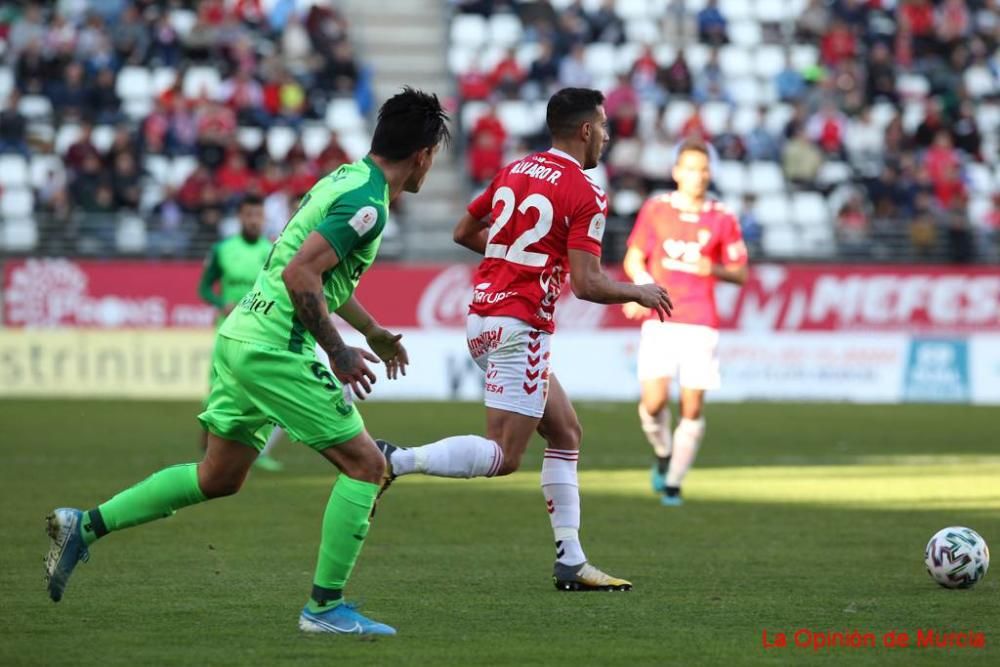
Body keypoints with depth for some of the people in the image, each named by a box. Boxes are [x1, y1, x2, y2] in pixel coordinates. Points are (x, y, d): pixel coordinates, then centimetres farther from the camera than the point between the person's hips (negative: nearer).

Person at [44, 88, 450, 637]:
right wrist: (338, 352, -18)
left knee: (219, 476, 19)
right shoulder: (368, 204, -16)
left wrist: (372, 331, 34)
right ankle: (325, 606, -2)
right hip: (274, 349, -10)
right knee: (365, 465, -4)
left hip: (240, 338, 10)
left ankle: (85, 526, 19)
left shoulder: (347, 179, 15)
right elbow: (300, 276, -24)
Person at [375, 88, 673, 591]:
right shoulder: (585, 195, -10)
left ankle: (570, 560, 10)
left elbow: (464, 232, 22)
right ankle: (394, 461, -20)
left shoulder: (514, 171, 12)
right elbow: (587, 284, -16)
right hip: (520, 326, -9)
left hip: (483, 318, 9)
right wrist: (640, 294, 1)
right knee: (504, 455, -8)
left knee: (566, 431, 14)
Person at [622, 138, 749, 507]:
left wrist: (714, 269, -11)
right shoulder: (654, 209, 5)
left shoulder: (722, 220, 5)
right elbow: (633, 259, 12)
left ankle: (673, 482, 10)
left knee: (692, 407, -4)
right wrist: (644, 286, -9)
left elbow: (741, 273, 10)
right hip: (659, 321, 0)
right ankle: (663, 455, 17)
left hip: (701, 324, 0)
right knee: (654, 400, -14)